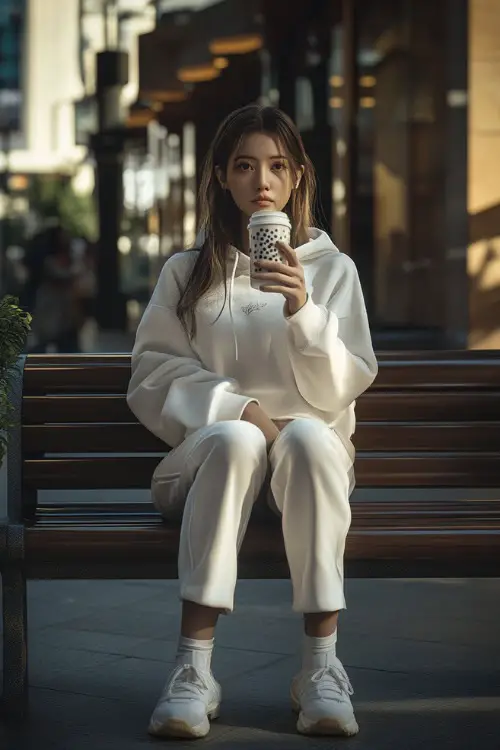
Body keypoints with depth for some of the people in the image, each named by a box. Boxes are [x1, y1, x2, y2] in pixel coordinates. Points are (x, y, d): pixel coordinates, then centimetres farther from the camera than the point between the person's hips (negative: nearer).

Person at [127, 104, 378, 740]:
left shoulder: (332, 268, 11)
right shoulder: (186, 271, 12)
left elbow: (340, 391, 1)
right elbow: (153, 378, 2)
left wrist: (303, 311, -16)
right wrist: (236, 407, -14)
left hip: (311, 449, 0)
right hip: (208, 452, 0)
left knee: (310, 434, -36)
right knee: (235, 438, -36)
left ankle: (321, 665, -36)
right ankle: (193, 670, -41)